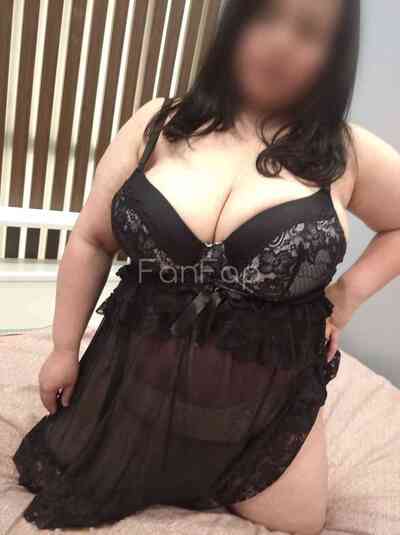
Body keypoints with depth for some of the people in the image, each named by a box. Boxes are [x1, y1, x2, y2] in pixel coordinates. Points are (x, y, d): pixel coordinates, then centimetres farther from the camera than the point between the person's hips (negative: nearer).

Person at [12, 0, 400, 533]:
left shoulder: (347, 154, -8)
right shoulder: (159, 123, -6)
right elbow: (91, 241, 0)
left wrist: (348, 293, -5)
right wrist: (65, 348, 3)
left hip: (270, 390, 0)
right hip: (137, 368, 2)